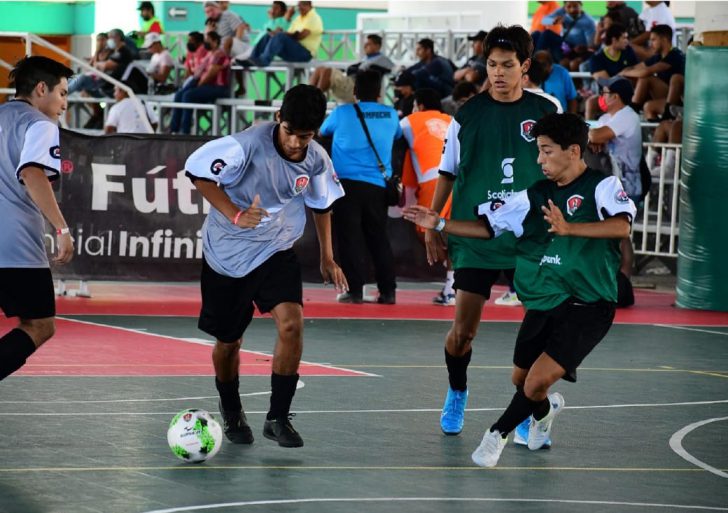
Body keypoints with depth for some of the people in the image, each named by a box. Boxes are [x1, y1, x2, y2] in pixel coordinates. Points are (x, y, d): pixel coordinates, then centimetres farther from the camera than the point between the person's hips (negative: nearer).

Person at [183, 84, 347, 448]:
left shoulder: (317, 161, -9)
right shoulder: (249, 145, -24)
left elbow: (321, 205, 11)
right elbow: (197, 170, -18)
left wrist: (327, 257, 13)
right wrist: (236, 215, -26)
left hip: (276, 252, 3)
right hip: (226, 254, -3)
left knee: (291, 323, -19)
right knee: (228, 342, 9)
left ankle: (278, 418, -8)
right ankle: (232, 415, 36)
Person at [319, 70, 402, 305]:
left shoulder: (342, 113, -3)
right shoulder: (390, 115, 5)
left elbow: (323, 131, 18)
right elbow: (397, 136, 26)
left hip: (348, 183, -3)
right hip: (378, 186, 3)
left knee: (350, 238, 0)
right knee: (378, 238, 11)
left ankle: (355, 290, -4)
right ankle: (388, 291, 9)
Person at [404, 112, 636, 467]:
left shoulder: (603, 186, -7)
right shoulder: (535, 196, 10)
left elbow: (622, 225, -25)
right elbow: (487, 226, 15)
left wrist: (569, 228, -37)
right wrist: (439, 224, 3)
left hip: (587, 306, -6)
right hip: (543, 304, 6)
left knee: (537, 381, -16)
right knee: (521, 381, 13)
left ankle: (498, 433, 9)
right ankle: (544, 410, 47)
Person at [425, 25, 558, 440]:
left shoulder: (545, 113, 1)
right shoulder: (467, 115, 1)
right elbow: (447, 174, 9)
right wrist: (432, 226, 6)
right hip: (475, 236, 0)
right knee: (463, 330, 1)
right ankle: (457, 395, 27)